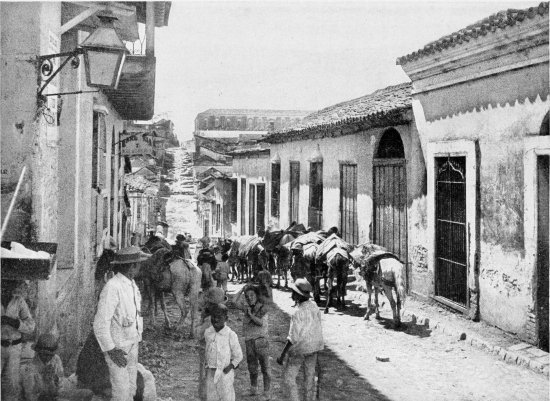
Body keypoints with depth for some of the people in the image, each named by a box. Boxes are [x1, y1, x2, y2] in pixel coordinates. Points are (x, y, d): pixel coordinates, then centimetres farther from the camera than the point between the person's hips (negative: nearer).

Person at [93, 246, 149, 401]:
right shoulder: (112, 288, -22)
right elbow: (100, 323, -23)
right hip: (117, 348, -8)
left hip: (132, 346, 8)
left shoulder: (132, 285, 6)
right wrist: (111, 349, -21)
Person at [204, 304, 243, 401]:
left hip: (225, 372, -4)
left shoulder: (231, 335, -12)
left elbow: (238, 355, -2)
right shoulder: (207, 333, 0)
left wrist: (231, 366, -15)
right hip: (211, 372, 4)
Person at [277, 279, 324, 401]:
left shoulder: (298, 313, -28)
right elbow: (317, 328, 7)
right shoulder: (314, 306, -5)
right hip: (313, 347, 7)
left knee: (289, 377, 7)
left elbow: (293, 338, -26)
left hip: (300, 349, -7)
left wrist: (282, 355, -19)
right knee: (310, 376, 18)